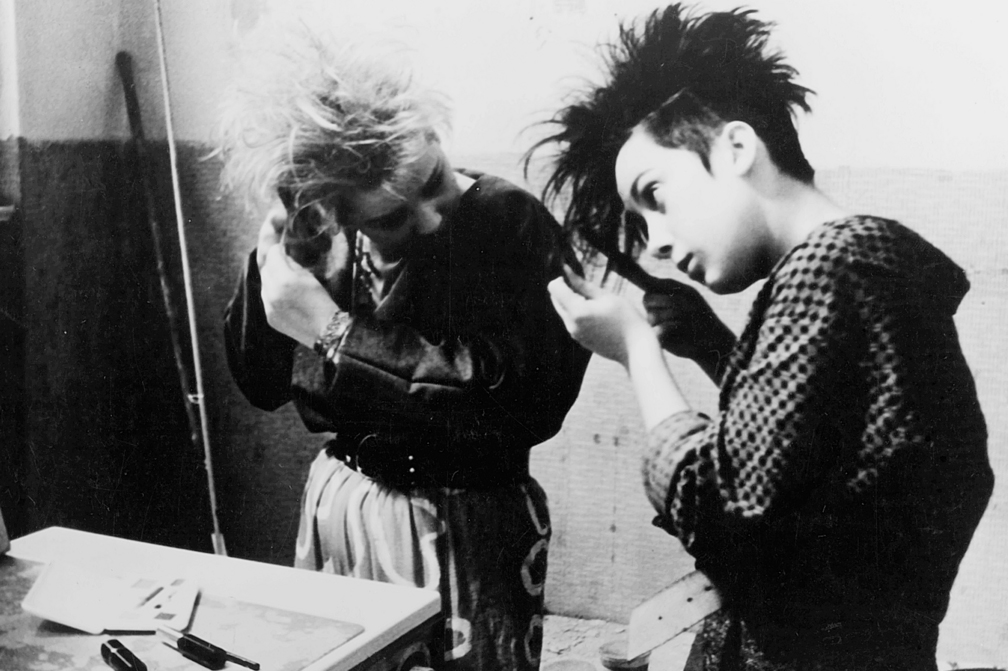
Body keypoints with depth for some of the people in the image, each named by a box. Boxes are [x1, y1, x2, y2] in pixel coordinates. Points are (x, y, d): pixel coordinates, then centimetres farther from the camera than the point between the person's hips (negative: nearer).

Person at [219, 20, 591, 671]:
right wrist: (276, 251, -14)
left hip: (466, 526, -4)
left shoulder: (512, 222, -18)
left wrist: (336, 332, -25)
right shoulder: (322, 236, -4)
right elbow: (262, 386, 2)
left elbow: (526, 403, -28)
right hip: (335, 505, 5)